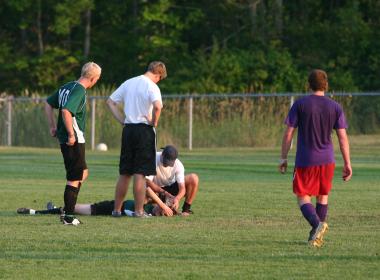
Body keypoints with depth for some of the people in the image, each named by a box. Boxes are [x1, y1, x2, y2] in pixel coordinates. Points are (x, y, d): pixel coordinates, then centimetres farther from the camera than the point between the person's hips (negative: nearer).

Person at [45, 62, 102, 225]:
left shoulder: (66, 87, 12)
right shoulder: (79, 91, -17)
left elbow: (48, 103, 20)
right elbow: (66, 111, -30)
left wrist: (53, 126, 19)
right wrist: (71, 135, -24)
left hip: (64, 138, 10)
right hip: (74, 140, -10)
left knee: (83, 172, 21)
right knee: (75, 178, -3)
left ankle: (67, 210, 19)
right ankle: (68, 216, -1)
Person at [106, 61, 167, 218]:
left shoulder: (129, 83, 12)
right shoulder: (152, 86, -9)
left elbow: (110, 101, 15)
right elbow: (157, 106, -26)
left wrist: (122, 120, 11)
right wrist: (154, 122, -10)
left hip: (128, 129, 6)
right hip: (144, 129, -6)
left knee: (124, 173, 13)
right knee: (140, 173, -3)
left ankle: (117, 210, 16)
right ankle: (139, 211, -1)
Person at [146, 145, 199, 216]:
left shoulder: (178, 165, -22)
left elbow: (182, 188, -25)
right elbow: (148, 182, -25)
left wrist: (177, 199, -47)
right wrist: (165, 193, -34)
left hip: (172, 186, 0)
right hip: (157, 189, 0)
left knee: (194, 178, -23)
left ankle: (186, 209, -13)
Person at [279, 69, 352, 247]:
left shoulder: (300, 105, -4)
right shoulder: (335, 107, 1)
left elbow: (288, 133, -5)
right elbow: (343, 137, -1)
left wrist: (283, 158, 4)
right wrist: (347, 164, 2)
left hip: (305, 160, -3)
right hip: (327, 159, 3)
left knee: (302, 197, 3)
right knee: (323, 195, 18)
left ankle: (317, 224, -23)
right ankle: (316, 236, 17)